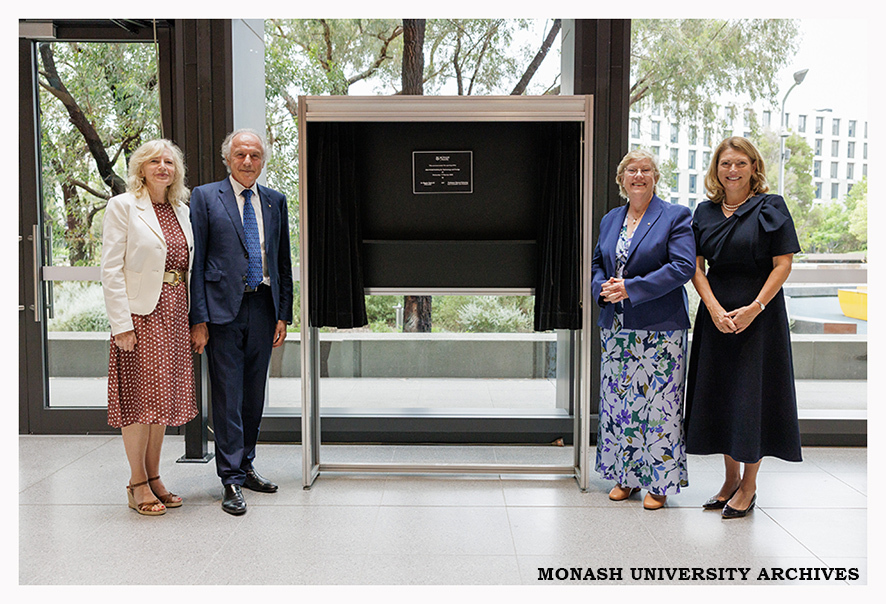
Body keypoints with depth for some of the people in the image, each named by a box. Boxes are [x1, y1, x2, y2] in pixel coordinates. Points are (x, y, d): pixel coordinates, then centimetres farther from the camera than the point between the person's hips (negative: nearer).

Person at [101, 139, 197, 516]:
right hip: (140, 315, -6)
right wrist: (121, 324, -16)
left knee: (164, 396, 11)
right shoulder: (122, 206, -5)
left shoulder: (181, 211, 13)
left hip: (174, 315, 6)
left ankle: (154, 477, 23)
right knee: (139, 397, 0)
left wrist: (195, 318, 8)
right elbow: (111, 270, -10)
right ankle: (138, 484, 13)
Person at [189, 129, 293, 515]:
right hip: (223, 309, -4)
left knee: (254, 394, 12)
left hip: (263, 307, 4)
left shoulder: (275, 201, 12)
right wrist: (199, 319, -9)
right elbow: (195, 261, -3)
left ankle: (245, 466, 27)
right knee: (227, 396, -1)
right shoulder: (205, 197, 1)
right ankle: (232, 480, 7)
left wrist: (283, 315, 7)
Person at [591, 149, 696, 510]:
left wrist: (631, 288, -19)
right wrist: (602, 288, -5)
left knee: (659, 404, -2)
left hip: (659, 330, -5)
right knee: (618, 402, 10)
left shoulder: (675, 217, -3)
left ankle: (659, 483, 12)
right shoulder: (610, 220, 14)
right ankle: (626, 477, 24)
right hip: (616, 328, 6)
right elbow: (596, 264, 19)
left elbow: (683, 267, -14)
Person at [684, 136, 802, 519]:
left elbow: (783, 264, -7)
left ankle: (749, 486, 12)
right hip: (715, 312, 4)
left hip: (760, 313, -4)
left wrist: (754, 308, -17)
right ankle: (731, 478, 24)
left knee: (752, 394, -2)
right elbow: (697, 267, 4)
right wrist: (714, 308, -10)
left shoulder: (770, 208, -2)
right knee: (719, 392, 8)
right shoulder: (705, 212, 9)